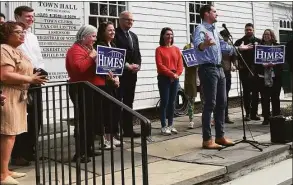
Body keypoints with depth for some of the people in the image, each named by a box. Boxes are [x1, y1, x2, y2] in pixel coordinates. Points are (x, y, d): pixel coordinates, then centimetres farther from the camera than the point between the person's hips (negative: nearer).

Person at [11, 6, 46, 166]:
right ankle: (17, 155, 8)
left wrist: (41, 70, 2)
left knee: (36, 119, 12)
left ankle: (29, 151, 24)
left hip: (35, 82, 8)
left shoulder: (33, 37, 18)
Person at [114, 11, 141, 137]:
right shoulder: (115, 34, -7)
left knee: (129, 102, 11)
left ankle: (128, 129, 16)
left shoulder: (134, 36, 19)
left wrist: (137, 65, -1)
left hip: (132, 74, 8)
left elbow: (138, 54, 18)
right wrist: (127, 66, -16)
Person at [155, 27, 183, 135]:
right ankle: (164, 127, 0)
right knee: (164, 102, -5)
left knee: (172, 102, 8)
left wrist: (177, 74, -10)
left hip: (175, 79, 5)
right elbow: (160, 65, -11)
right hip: (164, 78, -4)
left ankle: (170, 125, 16)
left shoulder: (176, 49, 11)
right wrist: (171, 74, -16)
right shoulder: (159, 49, -2)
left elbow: (180, 64, 7)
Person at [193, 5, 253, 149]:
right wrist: (205, 44, -55)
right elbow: (198, 45, -32)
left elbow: (223, 46, 31)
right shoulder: (200, 29, -11)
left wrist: (239, 48, 40)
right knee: (210, 104, -9)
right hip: (208, 69, -9)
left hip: (219, 69, 9)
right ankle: (207, 140, -5)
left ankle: (220, 136, 18)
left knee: (221, 103, 10)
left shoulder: (214, 31, 18)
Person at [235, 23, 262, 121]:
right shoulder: (240, 42, 7)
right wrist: (238, 64, -12)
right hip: (244, 70, -1)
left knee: (255, 91, 3)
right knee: (246, 92, 3)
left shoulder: (258, 41, 9)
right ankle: (247, 113, 7)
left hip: (255, 69, 1)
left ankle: (254, 113, 11)